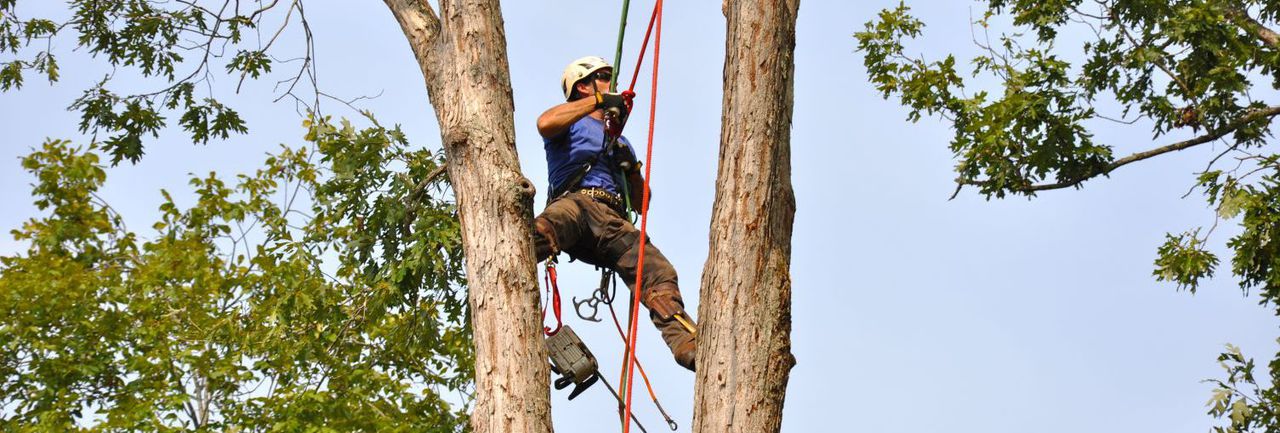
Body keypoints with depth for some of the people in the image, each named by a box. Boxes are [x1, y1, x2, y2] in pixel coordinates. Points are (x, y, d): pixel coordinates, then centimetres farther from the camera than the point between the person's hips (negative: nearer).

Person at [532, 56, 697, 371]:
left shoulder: (621, 142, 41)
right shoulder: (572, 124, 24)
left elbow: (640, 203, 36)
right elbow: (545, 123, -5)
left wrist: (632, 168, 15)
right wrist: (599, 100, -2)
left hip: (614, 222, 5)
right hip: (575, 202, -5)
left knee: (660, 272, -23)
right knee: (543, 230, -43)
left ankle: (688, 345, -36)